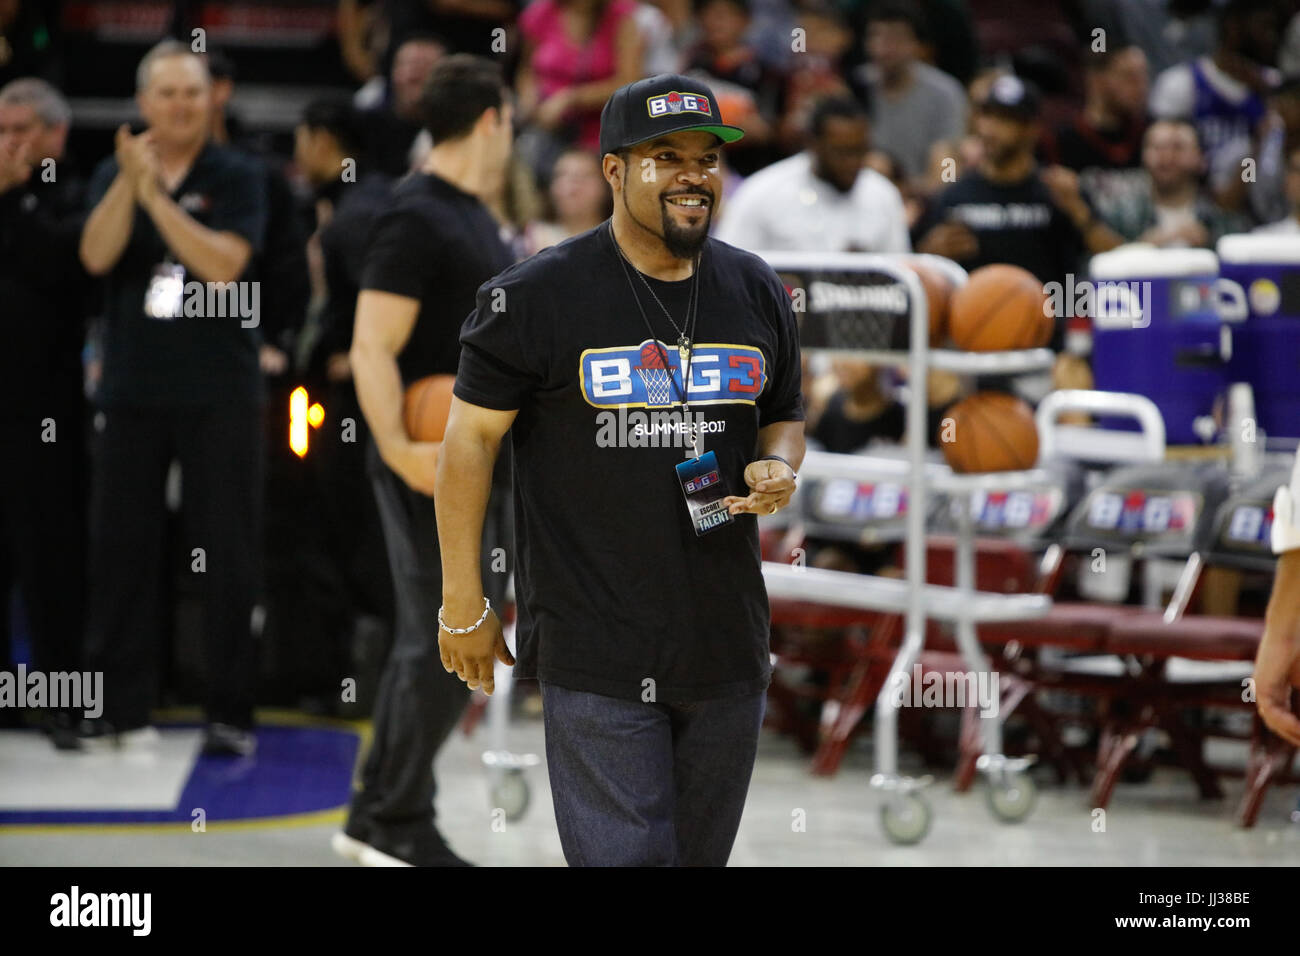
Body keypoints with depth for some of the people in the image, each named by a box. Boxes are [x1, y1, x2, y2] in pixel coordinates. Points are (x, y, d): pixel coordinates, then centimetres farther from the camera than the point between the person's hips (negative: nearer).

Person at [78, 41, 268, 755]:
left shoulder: (238, 178, 1)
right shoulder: (113, 177, 9)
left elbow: (224, 264, -14)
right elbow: (96, 256, -8)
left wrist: (155, 195, -18)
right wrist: (129, 180, -20)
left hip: (218, 393, -3)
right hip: (130, 391, 3)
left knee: (226, 555, -1)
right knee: (119, 548, 4)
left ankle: (231, 714, 4)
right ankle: (119, 706, 12)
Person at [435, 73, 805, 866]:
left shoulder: (758, 293, 9)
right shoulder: (537, 295, -7)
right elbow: (472, 438, -3)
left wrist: (778, 469, -4)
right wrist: (464, 604, -3)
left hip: (727, 644, 5)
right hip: (596, 648, -5)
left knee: (703, 854, 13)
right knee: (623, 857, -10)